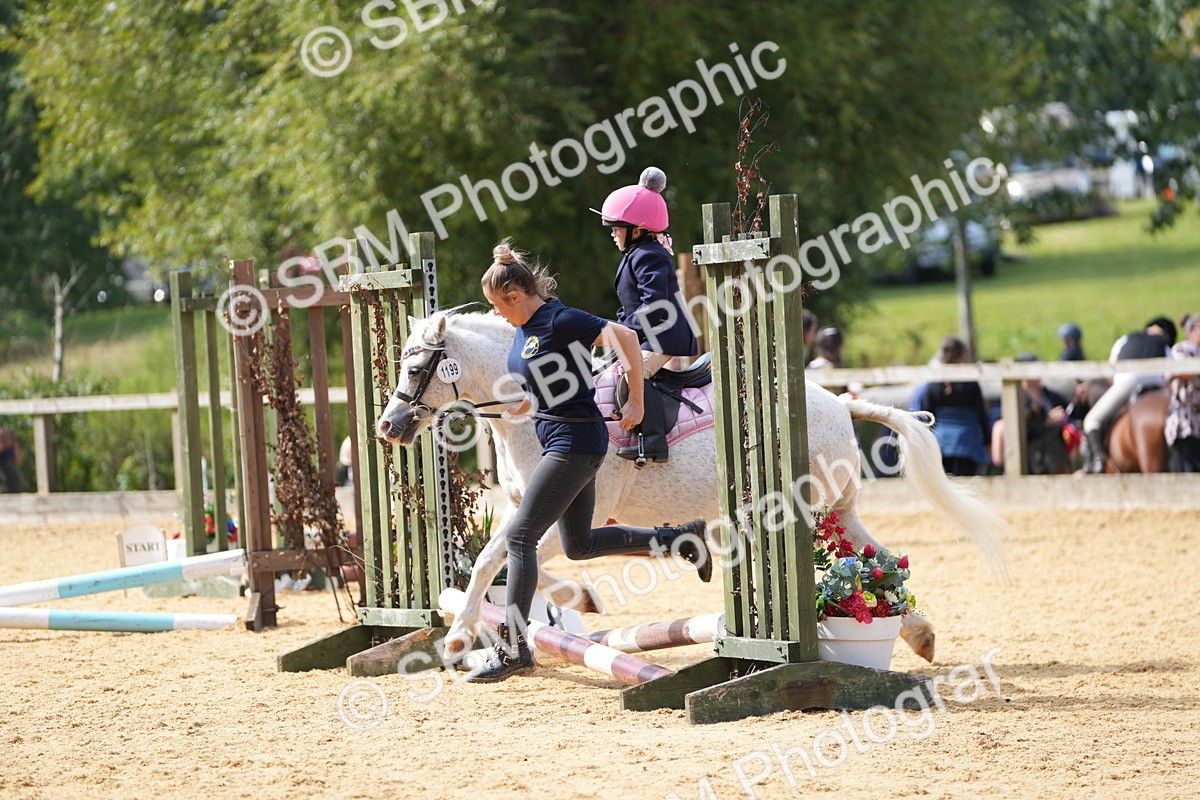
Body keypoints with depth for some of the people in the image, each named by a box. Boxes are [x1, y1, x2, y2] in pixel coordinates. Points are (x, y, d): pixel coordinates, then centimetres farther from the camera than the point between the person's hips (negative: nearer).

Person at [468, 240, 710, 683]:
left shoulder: (559, 321, -17)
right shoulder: (523, 330, 10)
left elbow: (624, 337, -23)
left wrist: (636, 401, -19)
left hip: (576, 442, -10)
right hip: (556, 440, 10)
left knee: (520, 534, -12)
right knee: (579, 544, 16)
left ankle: (512, 646, -10)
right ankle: (679, 537, 24)